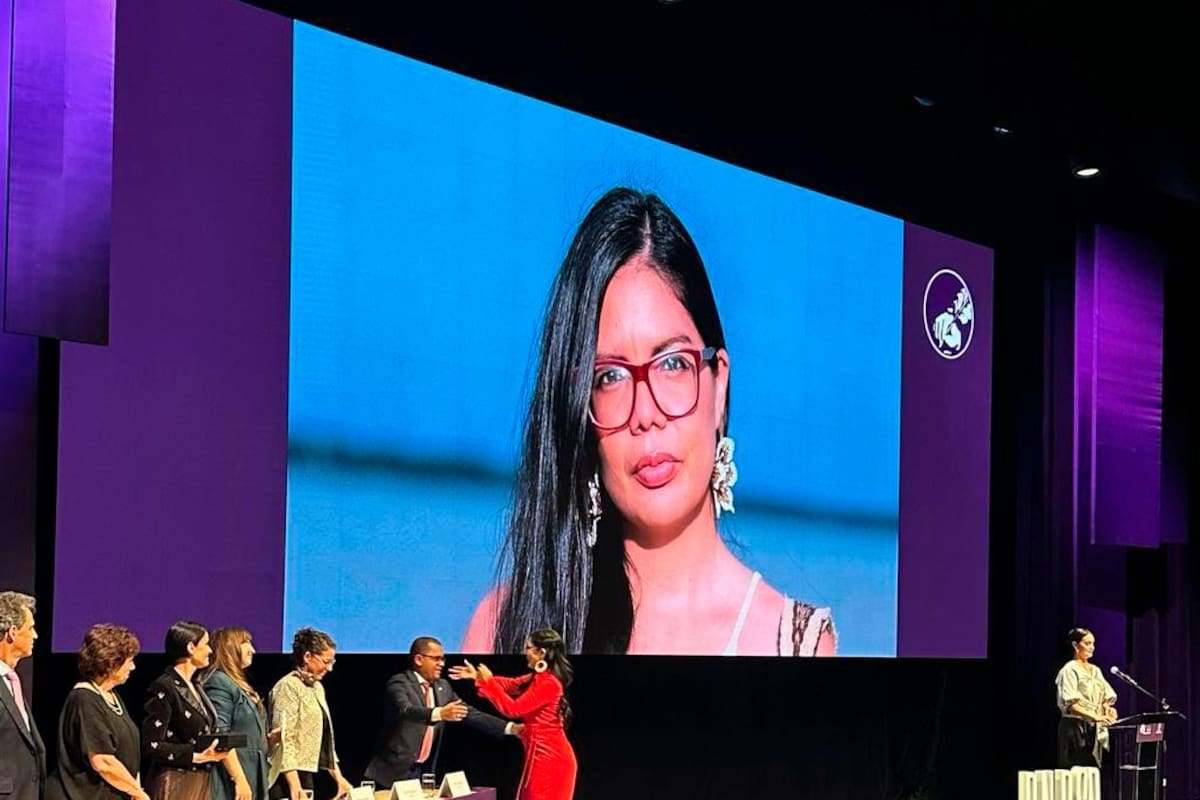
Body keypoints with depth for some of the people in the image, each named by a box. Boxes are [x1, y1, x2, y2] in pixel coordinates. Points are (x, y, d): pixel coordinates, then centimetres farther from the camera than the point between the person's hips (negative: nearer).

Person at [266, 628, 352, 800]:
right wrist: (294, 785, -24)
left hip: (307, 777, 8)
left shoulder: (317, 688, 16)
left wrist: (338, 777, 16)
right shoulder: (289, 687, -10)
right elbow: (284, 739, -18)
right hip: (290, 779, -8)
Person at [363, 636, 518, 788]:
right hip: (395, 770, -7)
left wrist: (510, 728, 3)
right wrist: (439, 713, -48)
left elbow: (468, 713, 12)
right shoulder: (399, 683, -12)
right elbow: (406, 711, -30)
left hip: (424, 770, 7)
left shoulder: (442, 686, 11)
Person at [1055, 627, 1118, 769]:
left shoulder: (1095, 671, 16)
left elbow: (1107, 698, 17)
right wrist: (1096, 717, -25)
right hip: (1075, 728, -7)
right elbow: (1070, 704, -15)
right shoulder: (1070, 670, -6)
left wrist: (1108, 708, -7)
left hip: (1094, 729, 7)